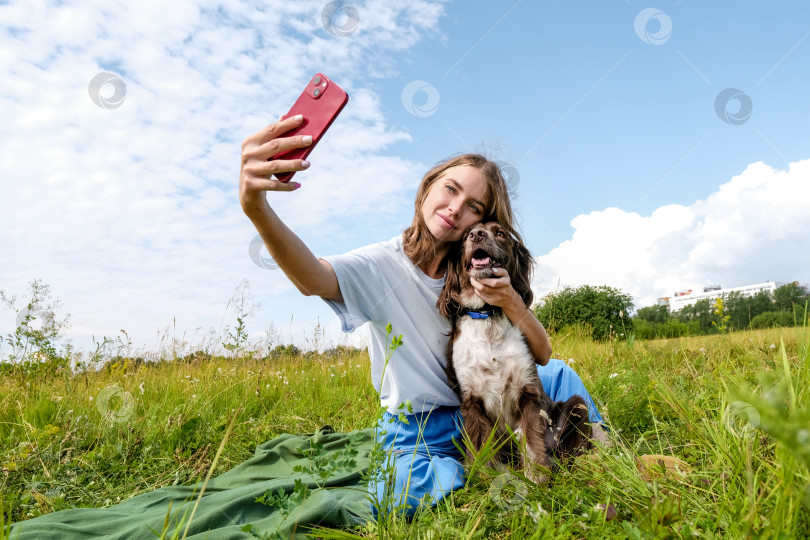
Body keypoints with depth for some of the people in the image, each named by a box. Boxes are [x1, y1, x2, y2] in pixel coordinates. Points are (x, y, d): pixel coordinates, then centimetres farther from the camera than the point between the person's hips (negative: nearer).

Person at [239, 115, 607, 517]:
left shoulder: (478, 273, -4)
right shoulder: (384, 265, -17)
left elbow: (542, 355, -6)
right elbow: (314, 279, -40)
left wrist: (510, 301, -26)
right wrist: (256, 207, -59)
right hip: (417, 432, -3)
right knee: (397, 497, -31)